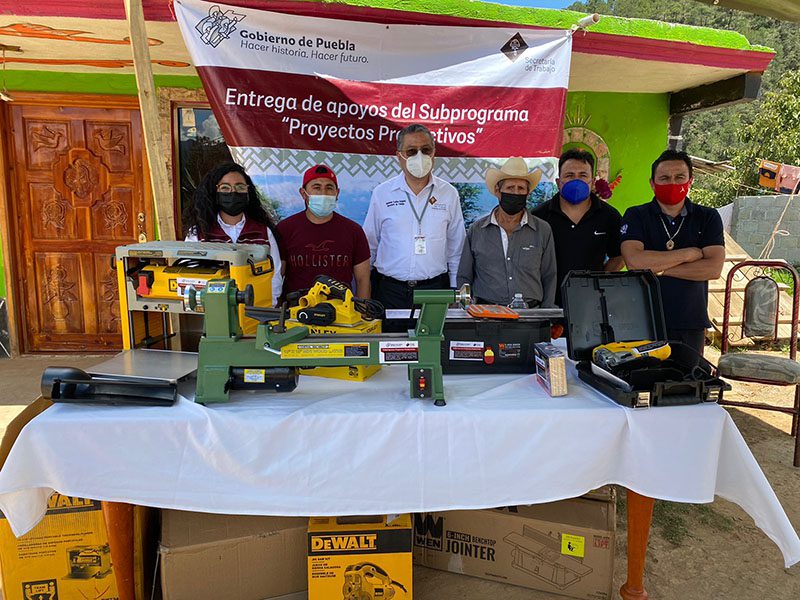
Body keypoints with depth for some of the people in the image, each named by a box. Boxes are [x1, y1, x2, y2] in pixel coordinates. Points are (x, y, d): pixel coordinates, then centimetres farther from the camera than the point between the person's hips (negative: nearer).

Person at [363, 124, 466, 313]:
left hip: (435, 289, 1)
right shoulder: (381, 193, 3)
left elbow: (456, 250, 9)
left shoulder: (449, 194, 5)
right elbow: (369, 247, 8)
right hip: (390, 290, 0)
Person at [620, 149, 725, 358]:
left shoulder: (708, 218, 6)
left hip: (691, 325, 2)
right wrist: (690, 254, -10)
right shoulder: (636, 216, 1)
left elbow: (714, 268, -8)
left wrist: (658, 267, -13)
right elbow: (634, 261, -17)